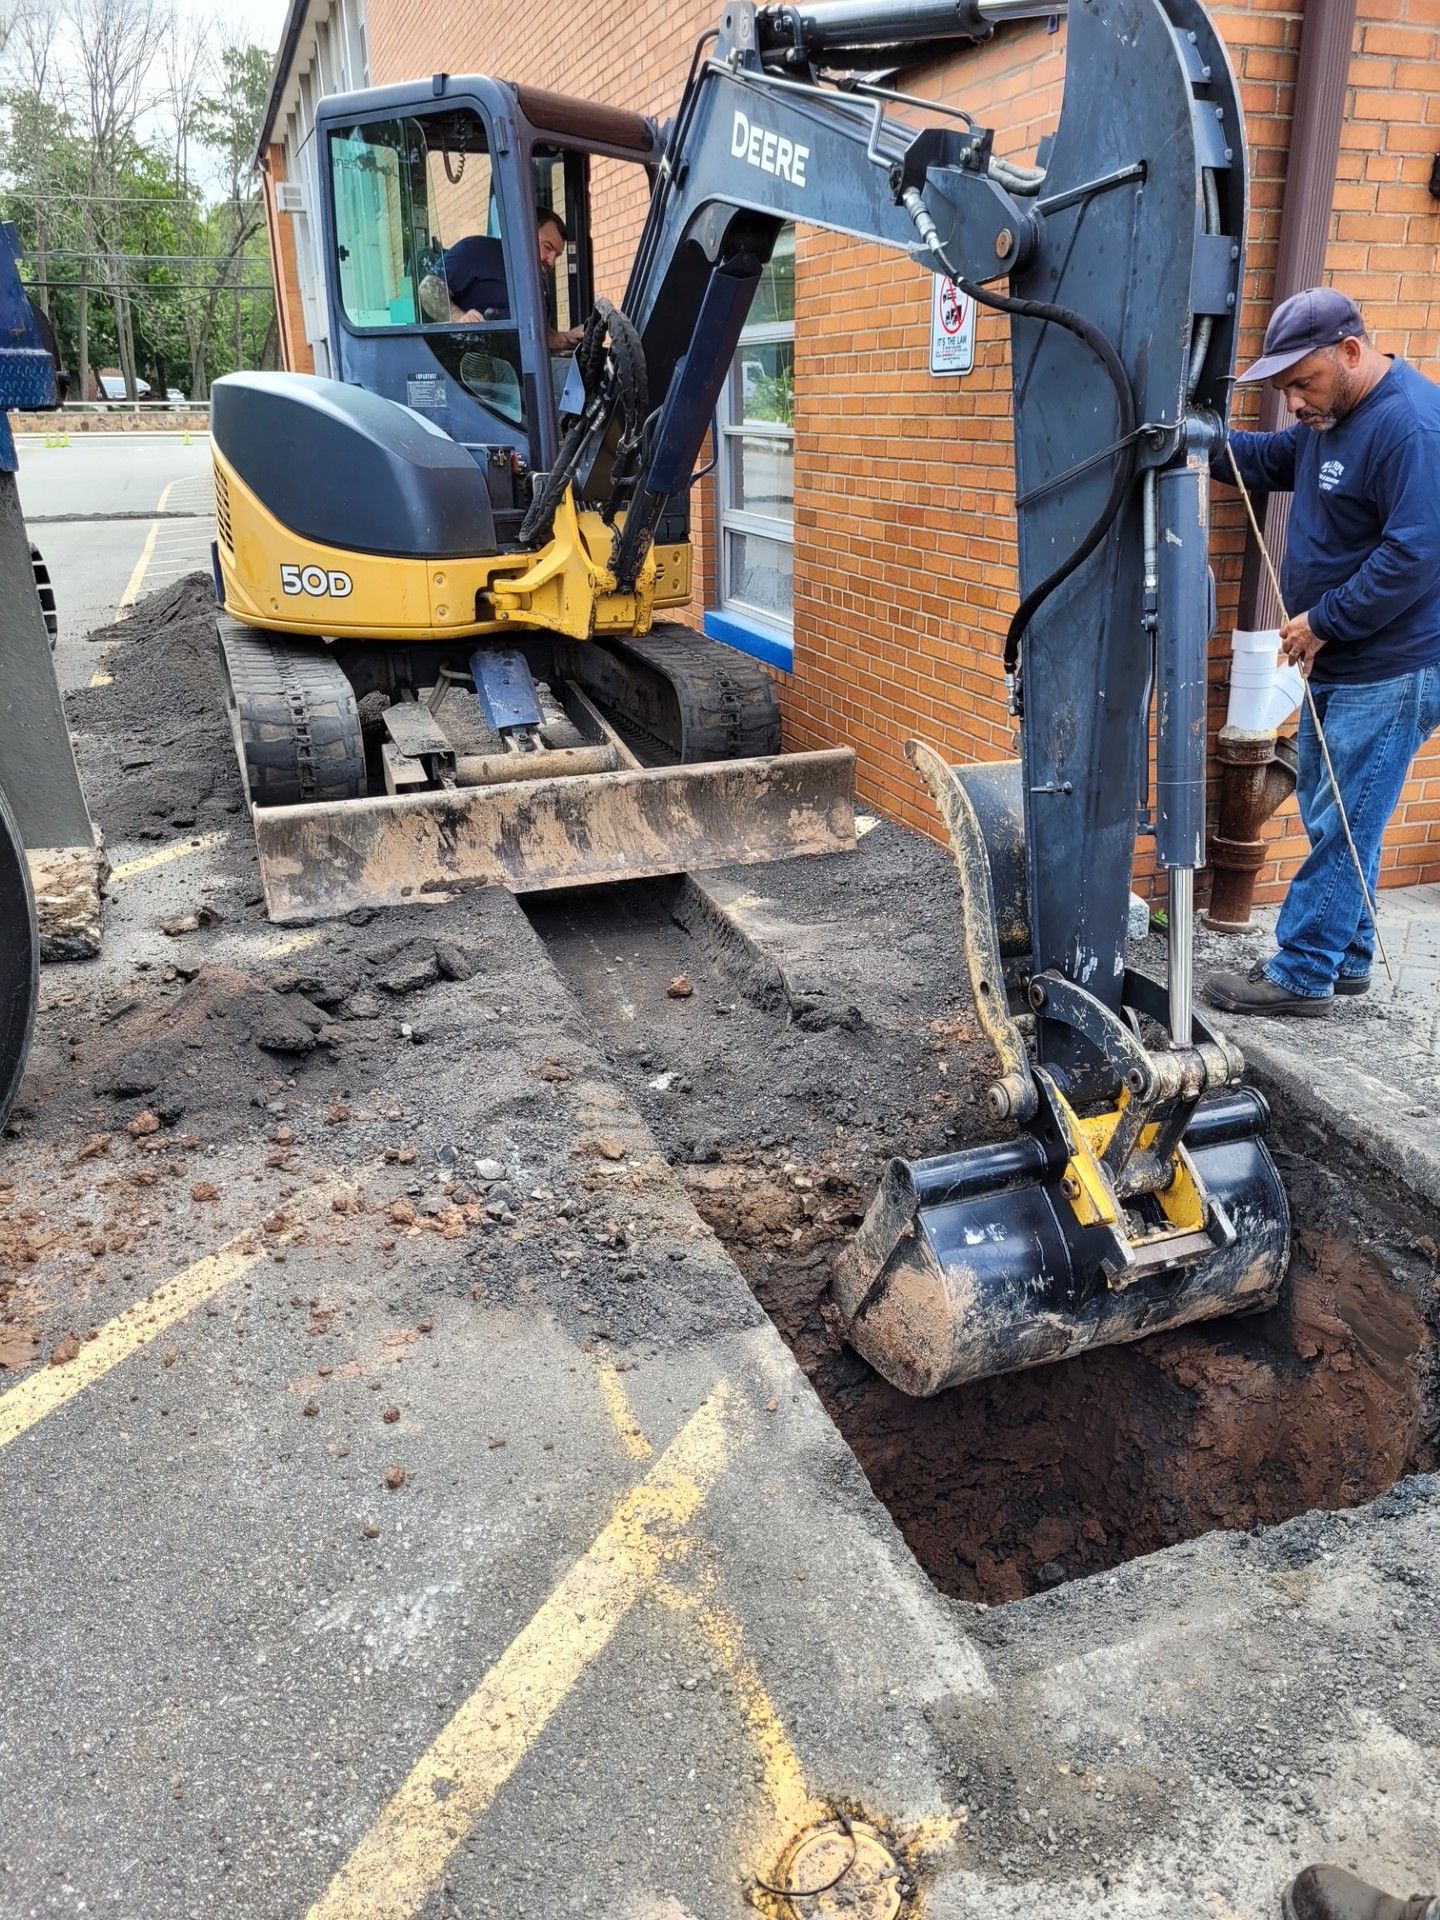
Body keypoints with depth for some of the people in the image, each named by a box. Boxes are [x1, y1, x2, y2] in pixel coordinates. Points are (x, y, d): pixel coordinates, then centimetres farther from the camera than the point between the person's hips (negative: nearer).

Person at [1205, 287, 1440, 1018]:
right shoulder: (1329, 416, 10)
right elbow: (1267, 459, 25)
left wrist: (1322, 621, -18)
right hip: (1339, 665, 10)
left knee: (1340, 828, -4)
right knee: (1330, 817, 15)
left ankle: (1301, 975, 5)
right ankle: (1345, 960, 26)